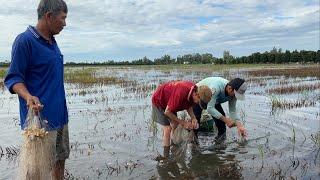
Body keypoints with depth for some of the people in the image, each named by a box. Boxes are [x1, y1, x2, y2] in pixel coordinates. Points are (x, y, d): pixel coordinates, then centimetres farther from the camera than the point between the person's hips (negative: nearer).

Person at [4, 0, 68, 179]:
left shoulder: (52, 42, 11)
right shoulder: (25, 41, -13)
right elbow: (13, 78, -13)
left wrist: (62, 108, 13)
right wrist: (29, 97, -31)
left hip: (60, 116, 8)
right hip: (39, 117, -8)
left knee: (60, 158, 18)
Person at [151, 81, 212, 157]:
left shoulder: (194, 90, -17)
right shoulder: (181, 93, -41)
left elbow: (189, 106, 3)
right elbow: (167, 112, -30)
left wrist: (193, 118, -14)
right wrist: (182, 123, -23)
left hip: (169, 100, 8)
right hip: (159, 101, -8)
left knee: (175, 125, 9)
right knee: (167, 128, -13)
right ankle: (166, 157, -5)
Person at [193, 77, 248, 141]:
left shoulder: (233, 93, -23)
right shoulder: (215, 88, -45)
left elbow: (233, 111, -17)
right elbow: (210, 108, -42)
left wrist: (239, 125, -31)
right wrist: (226, 120, -42)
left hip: (214, 100, 6)